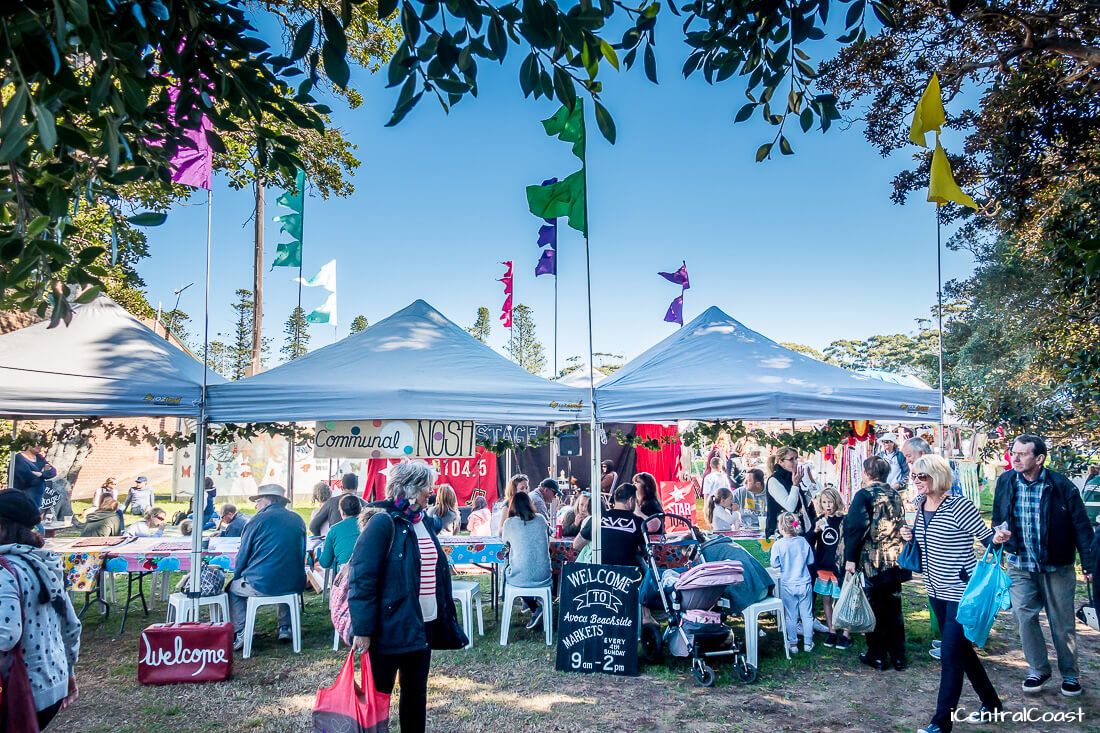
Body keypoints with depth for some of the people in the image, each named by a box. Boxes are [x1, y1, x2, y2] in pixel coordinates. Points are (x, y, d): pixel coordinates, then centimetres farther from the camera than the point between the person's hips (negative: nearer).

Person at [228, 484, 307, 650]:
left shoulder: (259, 520, -5)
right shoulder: (298, 520, 10)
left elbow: (242, 556, 2)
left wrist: (237, 576, 20)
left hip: (262, 586, -5)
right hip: (295, 585, 5)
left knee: (232, 588, 22)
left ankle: (240, 633, 7)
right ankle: (285, 627, 27)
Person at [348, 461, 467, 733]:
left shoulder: (423, 521, 9)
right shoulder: (384, 522, -15)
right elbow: (361, 578, -18)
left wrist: (446, 619, 15)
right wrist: (362, 629, -20)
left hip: (423, 625, 7)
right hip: (391, 626, -7)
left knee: (417, 693, 17)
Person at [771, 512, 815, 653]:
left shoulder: (778, 544, -15)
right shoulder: (803, 541, -7)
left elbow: (774, 564, -10)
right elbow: (810, 560, 3)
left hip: (787, 585, -2)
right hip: (804, 583, 2)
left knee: (791, 616, 10)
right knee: (807, 615, 13)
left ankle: (793, 644, 18)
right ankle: (808, 643, 20)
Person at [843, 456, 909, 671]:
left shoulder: (864, 495, -11)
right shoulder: (895, 494, 7)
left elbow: (857, 527, -19)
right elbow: (902, 525, 14)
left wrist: (850, 558, -17)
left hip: (872, 563, -6)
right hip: (895, 562, 6)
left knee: (875, 610, 5)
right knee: (894, 609, 13)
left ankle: (877, 656, 13)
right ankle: (898, 657, 20)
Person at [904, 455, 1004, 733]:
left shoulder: (958, 506, -19)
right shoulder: (919, 503, 2)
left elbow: (986, 536, -14)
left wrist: (999, 538, -36)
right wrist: (910, 535, -2)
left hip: (961, 591, -8)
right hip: (936, 590, 8)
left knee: (951, 655, -4)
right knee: (961, 649, 20)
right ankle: (990, 702, 39)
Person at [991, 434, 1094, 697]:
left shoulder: (1062, 485, -15)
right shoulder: (1005, 482, -5)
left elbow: (1081, 527, -10)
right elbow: (997, 518, 7)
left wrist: (1089, 565, -11)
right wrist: (999, 532, -15)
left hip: (1057, 567, -2)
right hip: (1020, 566, 2)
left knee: (1062, 623, 9)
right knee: (1025, 618, -1)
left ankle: (1070, 673, 29)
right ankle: (1038, 670, 19)